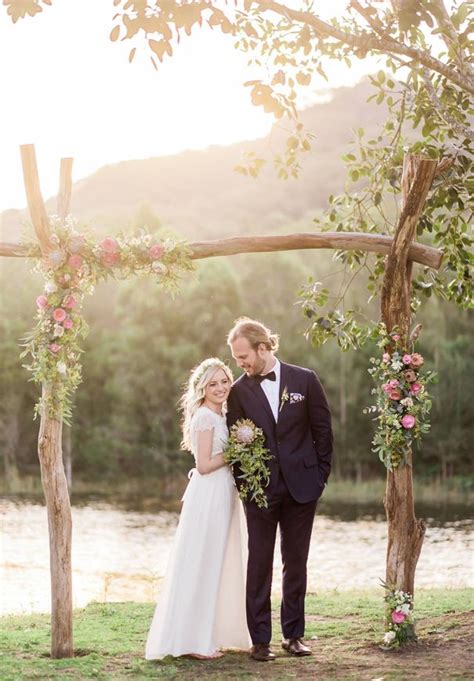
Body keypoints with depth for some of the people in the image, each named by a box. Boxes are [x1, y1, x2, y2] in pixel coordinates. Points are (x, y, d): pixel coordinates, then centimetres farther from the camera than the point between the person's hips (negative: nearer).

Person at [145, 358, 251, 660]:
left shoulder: (220, 416, 15)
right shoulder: (205, 417, -13)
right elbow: (204, 465, -17)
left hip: (223, 496, 10)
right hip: (208, 496, -10)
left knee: (220, 565, 13)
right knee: (202, 566, -4)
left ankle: (214, 635, 20)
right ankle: (192, 639, 1)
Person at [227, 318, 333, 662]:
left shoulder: (305, 380, -2)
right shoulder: (239, 390, 0)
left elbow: (323, 430, 3)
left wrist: (320, 475, 1)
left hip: (301, 487, 0)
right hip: (260, 489, 0)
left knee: (296, 563, 8)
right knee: (259, 564, 1)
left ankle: (294, 634, 18)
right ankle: (260, 639, 6)